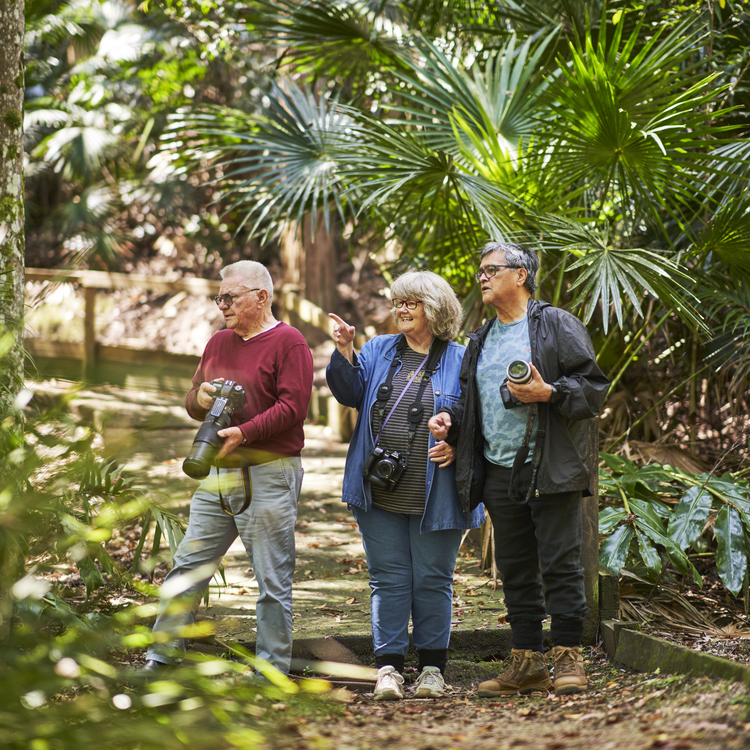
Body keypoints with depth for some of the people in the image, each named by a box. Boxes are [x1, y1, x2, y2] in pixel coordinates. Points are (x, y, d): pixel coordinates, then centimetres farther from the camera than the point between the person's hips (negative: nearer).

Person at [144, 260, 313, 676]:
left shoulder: (288, 342, -6)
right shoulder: (219, 343, 17)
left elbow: (293, 407, -16)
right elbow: (191, 402, 23)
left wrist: (244, 432, -25)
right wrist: (201, 397, 0)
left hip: (268, 476, -7)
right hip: (218, 475, 7)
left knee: (272, 580, -1)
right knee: (188, 565, 7)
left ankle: (272, 670, 7)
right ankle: (161, 659, 14)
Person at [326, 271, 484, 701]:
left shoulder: (459, 360, 2)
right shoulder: (379, 351, 13)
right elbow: (351, 393, 5)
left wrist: (457, 446, -15)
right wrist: (345, 354, -8)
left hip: (434, 498, -3)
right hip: (380, 492, 3)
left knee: (432, 579, 4)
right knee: (388, 578, 4)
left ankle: (433, 667, 15)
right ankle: (389, 666, 7)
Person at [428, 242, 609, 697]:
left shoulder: (558, 325, -1)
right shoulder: (481, 340, 20)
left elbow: (593, 386, -5)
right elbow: (471, 400, 26)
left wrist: (548, 393, -20)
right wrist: (451, 420, 6)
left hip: (550, 470, -7)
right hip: (499, 472, 7)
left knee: (560, 564, -6)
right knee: (516, 569, 9)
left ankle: (569, 659, 0)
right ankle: (527, 663, 14)